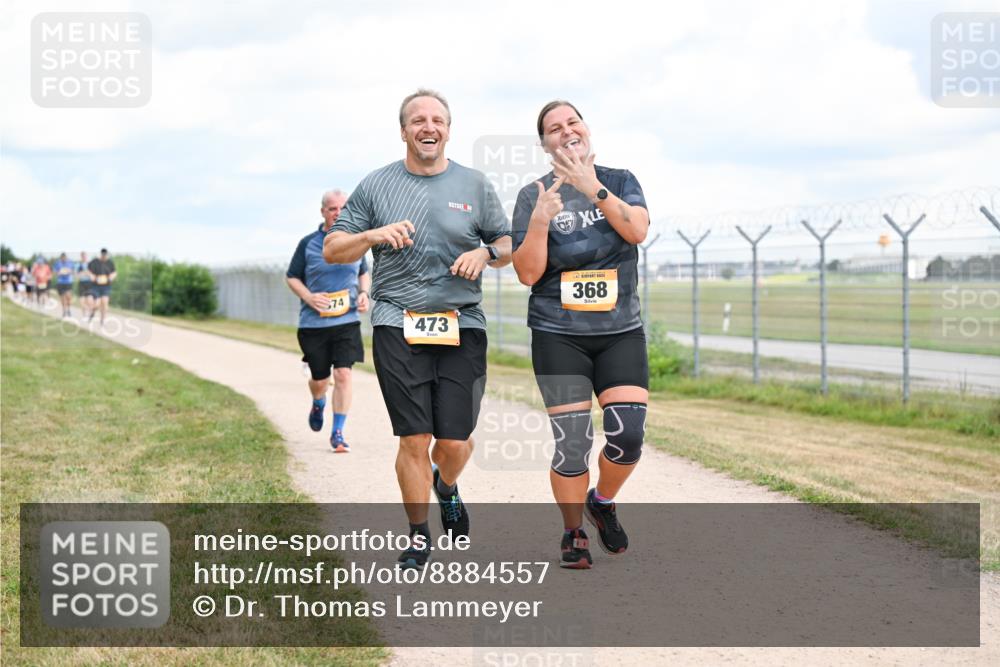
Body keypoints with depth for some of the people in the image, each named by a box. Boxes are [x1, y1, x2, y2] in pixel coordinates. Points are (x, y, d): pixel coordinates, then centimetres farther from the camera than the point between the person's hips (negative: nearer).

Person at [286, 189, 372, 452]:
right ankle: (318, 404, 46)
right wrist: (308, 296, -11)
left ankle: (338, 433, -1)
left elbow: (364, 272, 21)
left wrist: (364, 293, 1)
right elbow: (292, 277, 7)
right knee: (319, 379, 9)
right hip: (313, 322, -1)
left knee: (343, 374, -11)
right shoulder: (308, 243, -1)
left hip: (347, 321, 1)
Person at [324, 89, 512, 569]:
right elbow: (332, 250, 8)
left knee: (455, 441, -1)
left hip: (461, 327, 1)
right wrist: (373, 235, -11)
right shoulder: (376, 186, 7)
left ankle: (447, 487, 35)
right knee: (414, 439, -6)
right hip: (398, 327, -1)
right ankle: (418, 537, 11)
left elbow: (509, 245, 15)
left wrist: (486, 254, -7)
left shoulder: (474, 185, 9)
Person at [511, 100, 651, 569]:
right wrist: (539, 221, -19)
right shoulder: (533, 196, 1)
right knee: (572, 443, -7)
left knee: (628, 434, -10)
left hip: (621, 332, 2)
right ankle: (573, 534, 14)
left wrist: (593, 189, -21)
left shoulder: (619, 181, 6)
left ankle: (602, 502, 21)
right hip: (559, 336, -1)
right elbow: (527, 273, -4)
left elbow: (638, 230, -12)